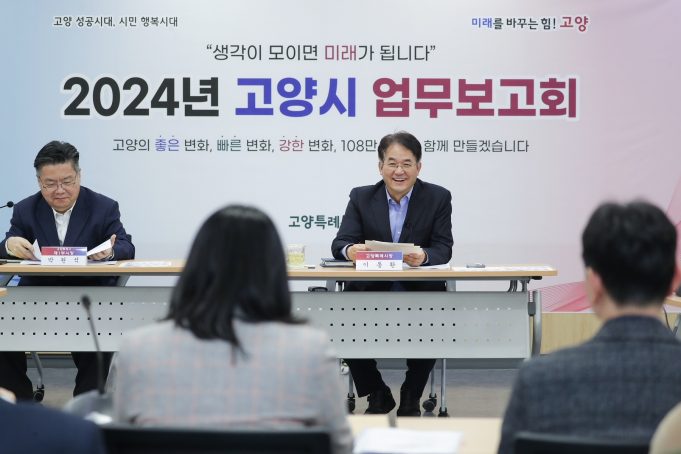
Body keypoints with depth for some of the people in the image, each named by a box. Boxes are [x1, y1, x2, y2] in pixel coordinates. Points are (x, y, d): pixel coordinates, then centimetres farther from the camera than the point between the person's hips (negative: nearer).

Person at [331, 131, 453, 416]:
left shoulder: (438, 198, 3)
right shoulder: (361, 197, 6)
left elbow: (444, 248, -6)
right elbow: (340, 243, -4)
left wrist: (424, 256, -30)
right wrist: (350, 250, -29)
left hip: (420, 291, -1)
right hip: (371, 291, 1)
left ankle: (411, 398, -1)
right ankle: (377, 396, 2)